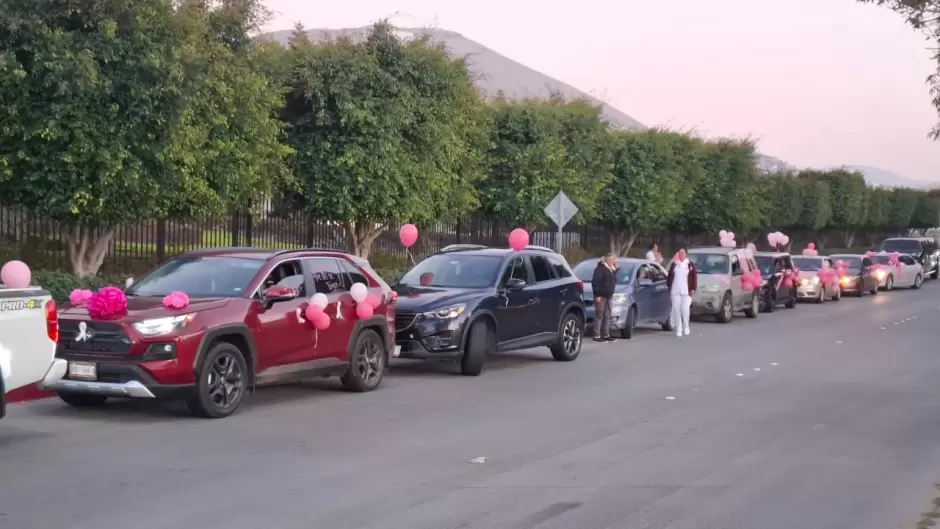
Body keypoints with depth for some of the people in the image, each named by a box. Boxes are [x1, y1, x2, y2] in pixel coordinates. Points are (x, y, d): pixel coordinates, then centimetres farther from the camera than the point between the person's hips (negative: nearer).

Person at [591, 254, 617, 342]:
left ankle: (606, 335, 19)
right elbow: (595, 282, -17)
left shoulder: (611, 269, 18)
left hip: (608, 296, 9)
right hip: (601, 296, -9)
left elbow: (614, 281, 22)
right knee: (599, 315, -9)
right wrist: (597, 295, -22)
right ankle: (597, 336, -8)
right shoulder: (600, 269, -11)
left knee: (607, 316, 12)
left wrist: (615, 270, 11)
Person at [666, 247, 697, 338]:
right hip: (675, 291, 2)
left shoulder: (691, 265, 7)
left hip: (686, 291, -2)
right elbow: (669, 277, 15)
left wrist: (693, 289, -6)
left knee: (685, 309, -10)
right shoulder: (674, 265, 14)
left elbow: (694, 278, 2)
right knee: (676, 309, -4)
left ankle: (686, 327, 11)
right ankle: (678, 330, 1)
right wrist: (669, 287, 7)